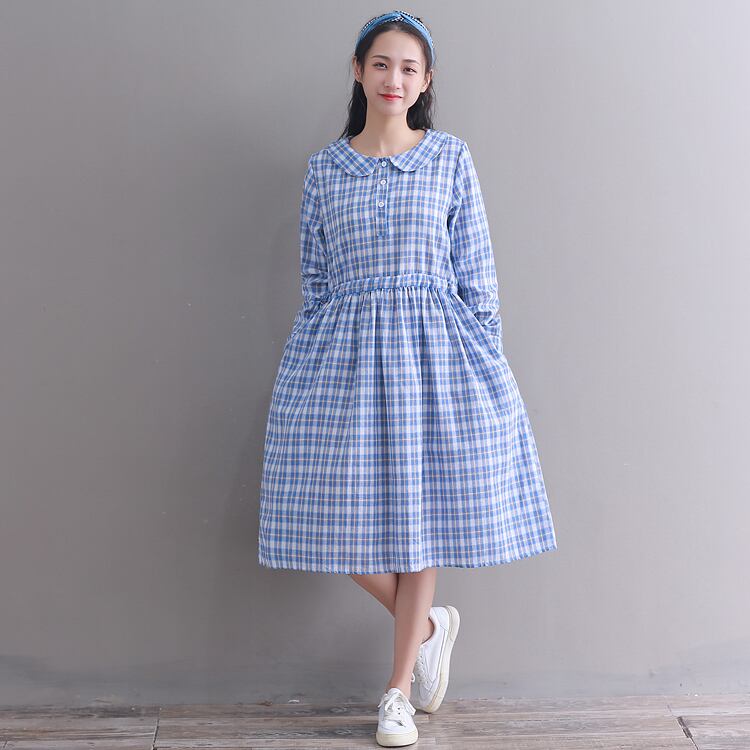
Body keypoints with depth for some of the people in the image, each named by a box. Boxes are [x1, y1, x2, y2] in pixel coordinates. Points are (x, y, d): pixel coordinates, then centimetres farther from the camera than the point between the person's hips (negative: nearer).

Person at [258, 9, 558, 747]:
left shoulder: (451, 157, 3)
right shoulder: (324, 167, 6)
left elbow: (476, 269, 3)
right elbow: (314, 280, 9)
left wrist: (486, 360, 0)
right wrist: (306, 371, 6)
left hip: (435, 346, -1)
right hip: (344, 349, 2)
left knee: (420, 512, 3)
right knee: (338, 513, -1)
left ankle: (398, 691, 18)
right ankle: (429, 625, 27)